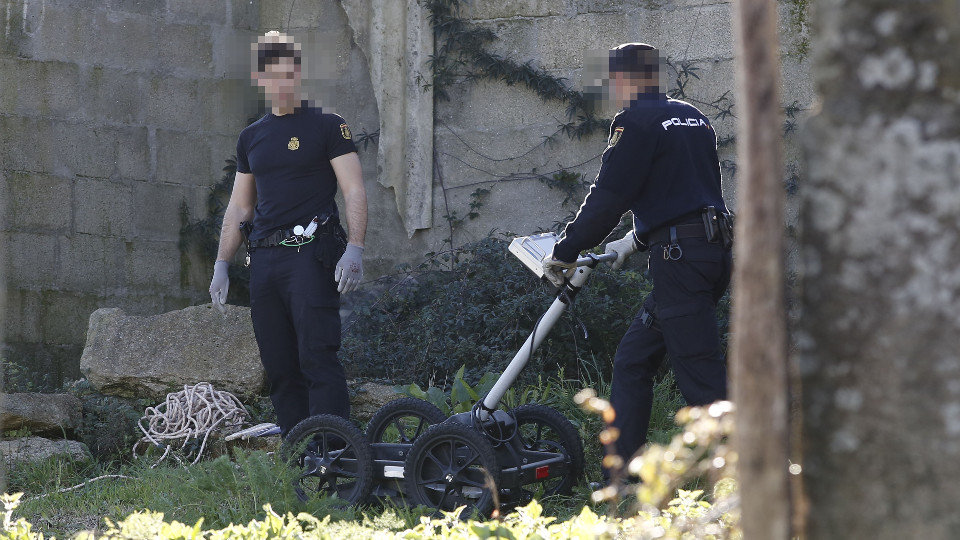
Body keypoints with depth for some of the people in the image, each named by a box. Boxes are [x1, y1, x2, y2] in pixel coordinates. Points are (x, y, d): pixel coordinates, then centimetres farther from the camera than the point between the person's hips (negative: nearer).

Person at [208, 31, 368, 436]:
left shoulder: (327, 127, 1)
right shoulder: (252, 137, 18)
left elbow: (354, 191, -5)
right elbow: (239, 206, 23)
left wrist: (355, 249, -18)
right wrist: (221, 265, 15)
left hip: (310, 254, -6)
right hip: (264, 258, 6)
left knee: (317, 359, -15)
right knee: (279, 369, 4)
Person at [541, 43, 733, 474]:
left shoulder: (636, 121, -5)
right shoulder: (692, 117, 20)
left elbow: (607, 199, -7)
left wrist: (562, 256, 3)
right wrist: (632, 243, 37)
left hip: (680, 259, -9)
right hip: (712, 249, 9)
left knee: (701, 373, -10)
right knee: (633, 360, 14)